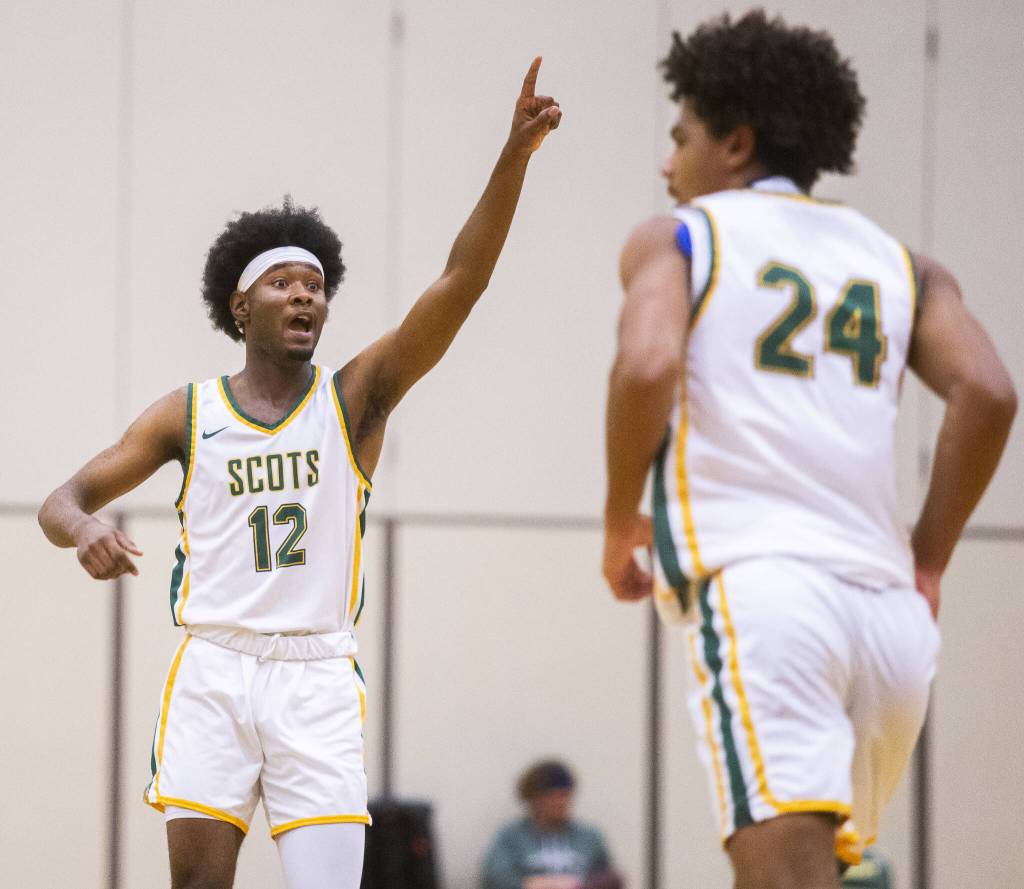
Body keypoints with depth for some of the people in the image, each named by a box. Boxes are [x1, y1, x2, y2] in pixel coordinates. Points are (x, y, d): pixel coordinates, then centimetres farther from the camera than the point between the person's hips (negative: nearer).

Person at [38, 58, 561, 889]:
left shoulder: (355, 397, 5)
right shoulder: (189, 413, 7)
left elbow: (458, 285, -8)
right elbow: (62, 499, 7)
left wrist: (514, 158, -20)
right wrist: (84, 528, -19)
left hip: (318, 681, 0)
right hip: (213, 673, 0)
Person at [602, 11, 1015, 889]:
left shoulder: (677, 236, 10)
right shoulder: (900, 262, 21)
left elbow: (647, 366, -9)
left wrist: (621, 522, 5)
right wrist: (928, 562, 12)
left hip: (758, 586, -6)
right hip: (887, 609, 6)